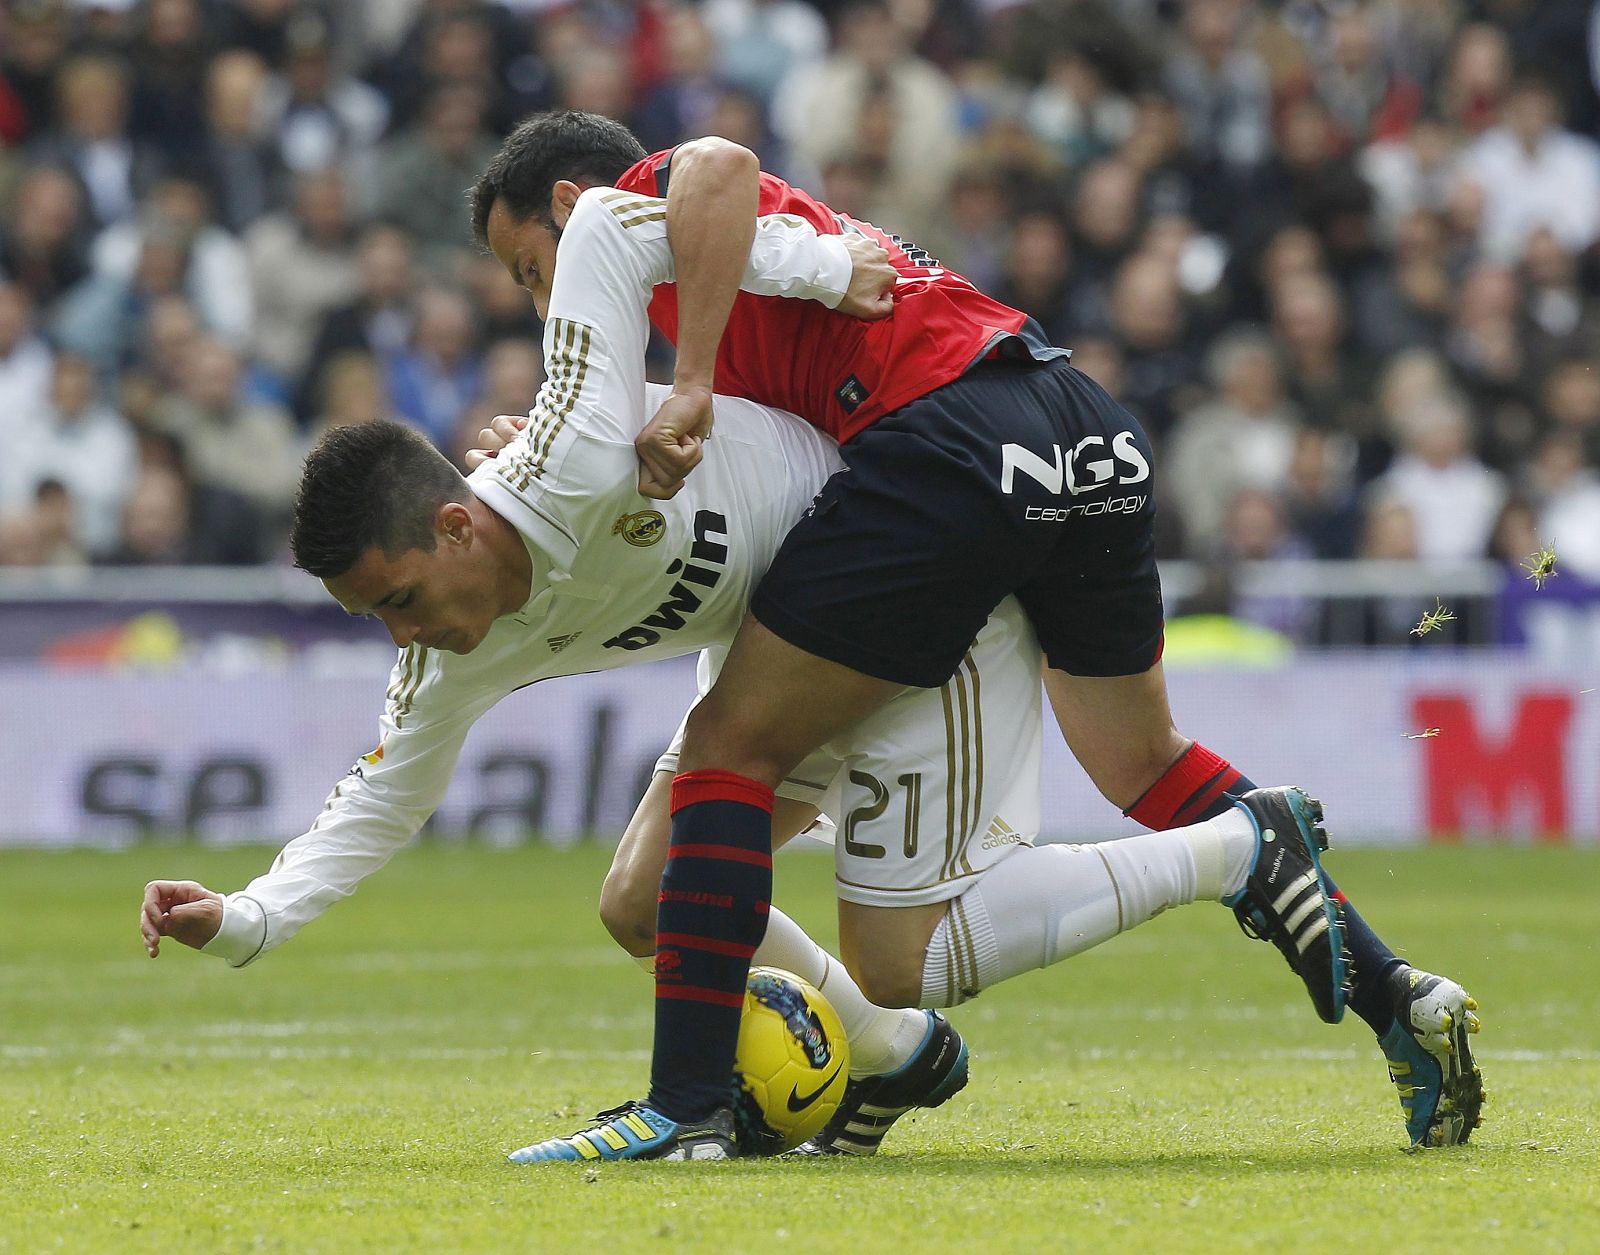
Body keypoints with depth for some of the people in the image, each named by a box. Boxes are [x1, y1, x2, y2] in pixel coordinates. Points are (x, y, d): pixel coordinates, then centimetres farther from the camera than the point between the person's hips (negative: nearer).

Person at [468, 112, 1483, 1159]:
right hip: (1093, 437, 9)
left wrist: (690, 390, -19)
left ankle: (686, 1104, -4)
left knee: (733, 749, 0)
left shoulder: (646, 193, 9)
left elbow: (720, 168, -18)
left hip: (949, 433, -9)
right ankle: (1395, 999, 22)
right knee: (1147, 765, 25)